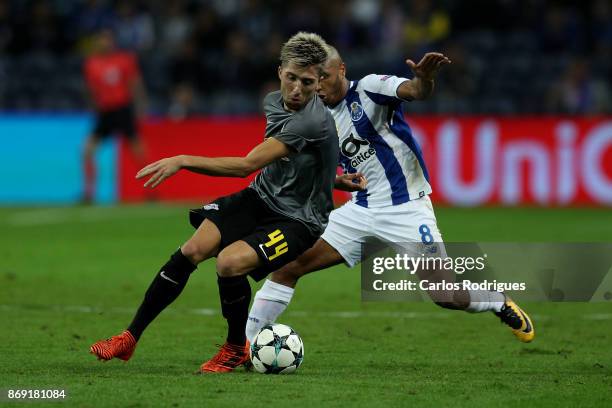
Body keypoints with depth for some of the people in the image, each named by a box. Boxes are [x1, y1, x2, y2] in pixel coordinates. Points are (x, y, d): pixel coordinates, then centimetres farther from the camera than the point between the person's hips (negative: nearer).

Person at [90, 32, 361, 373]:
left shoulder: (313, 121, -26)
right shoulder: (273, 102, 1)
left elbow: (246, 165, -29)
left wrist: (183, 161, -30)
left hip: (297, 221, -7)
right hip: (260, 198, 7)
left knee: (230, 262, -30)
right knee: (192, 251, -13)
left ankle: (237, 348, -2)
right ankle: (130, 338, -4)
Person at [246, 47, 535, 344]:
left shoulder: (369, 88, -12)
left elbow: (414, 91, -32)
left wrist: (424, 78, -55)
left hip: (406, 207, -6)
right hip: (361, 209, 6)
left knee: (446, 296, -8)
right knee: (287, 266, -5)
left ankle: (503, 305, 23)